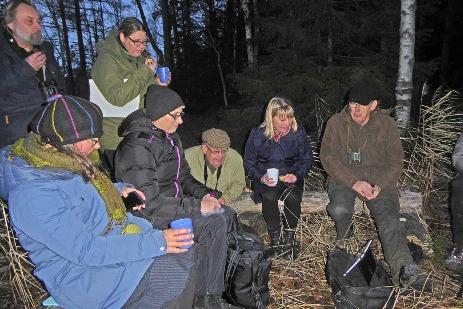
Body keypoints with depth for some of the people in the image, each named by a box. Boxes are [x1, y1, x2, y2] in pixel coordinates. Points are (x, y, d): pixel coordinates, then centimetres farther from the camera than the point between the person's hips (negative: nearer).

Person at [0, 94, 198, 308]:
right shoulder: (32, 196, -27)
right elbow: (86, 250, -27)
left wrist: (117, 190, 5)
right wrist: (155, 242, -25)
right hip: (83, 273, -9)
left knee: (184, 248, -3)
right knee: (178, 275, -20)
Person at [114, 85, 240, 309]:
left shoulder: (169, 136, 6)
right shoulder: (138, 146, -23)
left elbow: (183, 177, 15)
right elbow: (149, 204, -27)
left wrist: (205, 194, -4)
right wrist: (196, 206, -24)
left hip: (173, 203, 9)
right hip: (149, 217, -9)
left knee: (227, 213, 5)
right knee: (214, 223, -22)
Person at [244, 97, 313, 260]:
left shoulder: (298, 132, -3)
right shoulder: (257, 134, -5)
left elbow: (306, 159, 5)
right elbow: (249, 162, 3)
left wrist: (297, 175, -15)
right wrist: (260, 177, -15)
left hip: (291, 177, 1)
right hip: (266, 179, 0)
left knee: (293, 197, -32)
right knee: (269, 196, -33)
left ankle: (289, 237, -11)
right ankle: (275, 237, -12)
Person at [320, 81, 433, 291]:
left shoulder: (387, 125, 3)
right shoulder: (336, 122, -1)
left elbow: (396, 162, 1)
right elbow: (328, 157, -7)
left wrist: (379, 186, -18)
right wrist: (354, 182, -19)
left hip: (378, 179, 1)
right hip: (343, 177, 0)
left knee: (389, 218, -24)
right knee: (340, 210, -29)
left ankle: (405, 269, -34)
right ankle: (343, 237, 4)